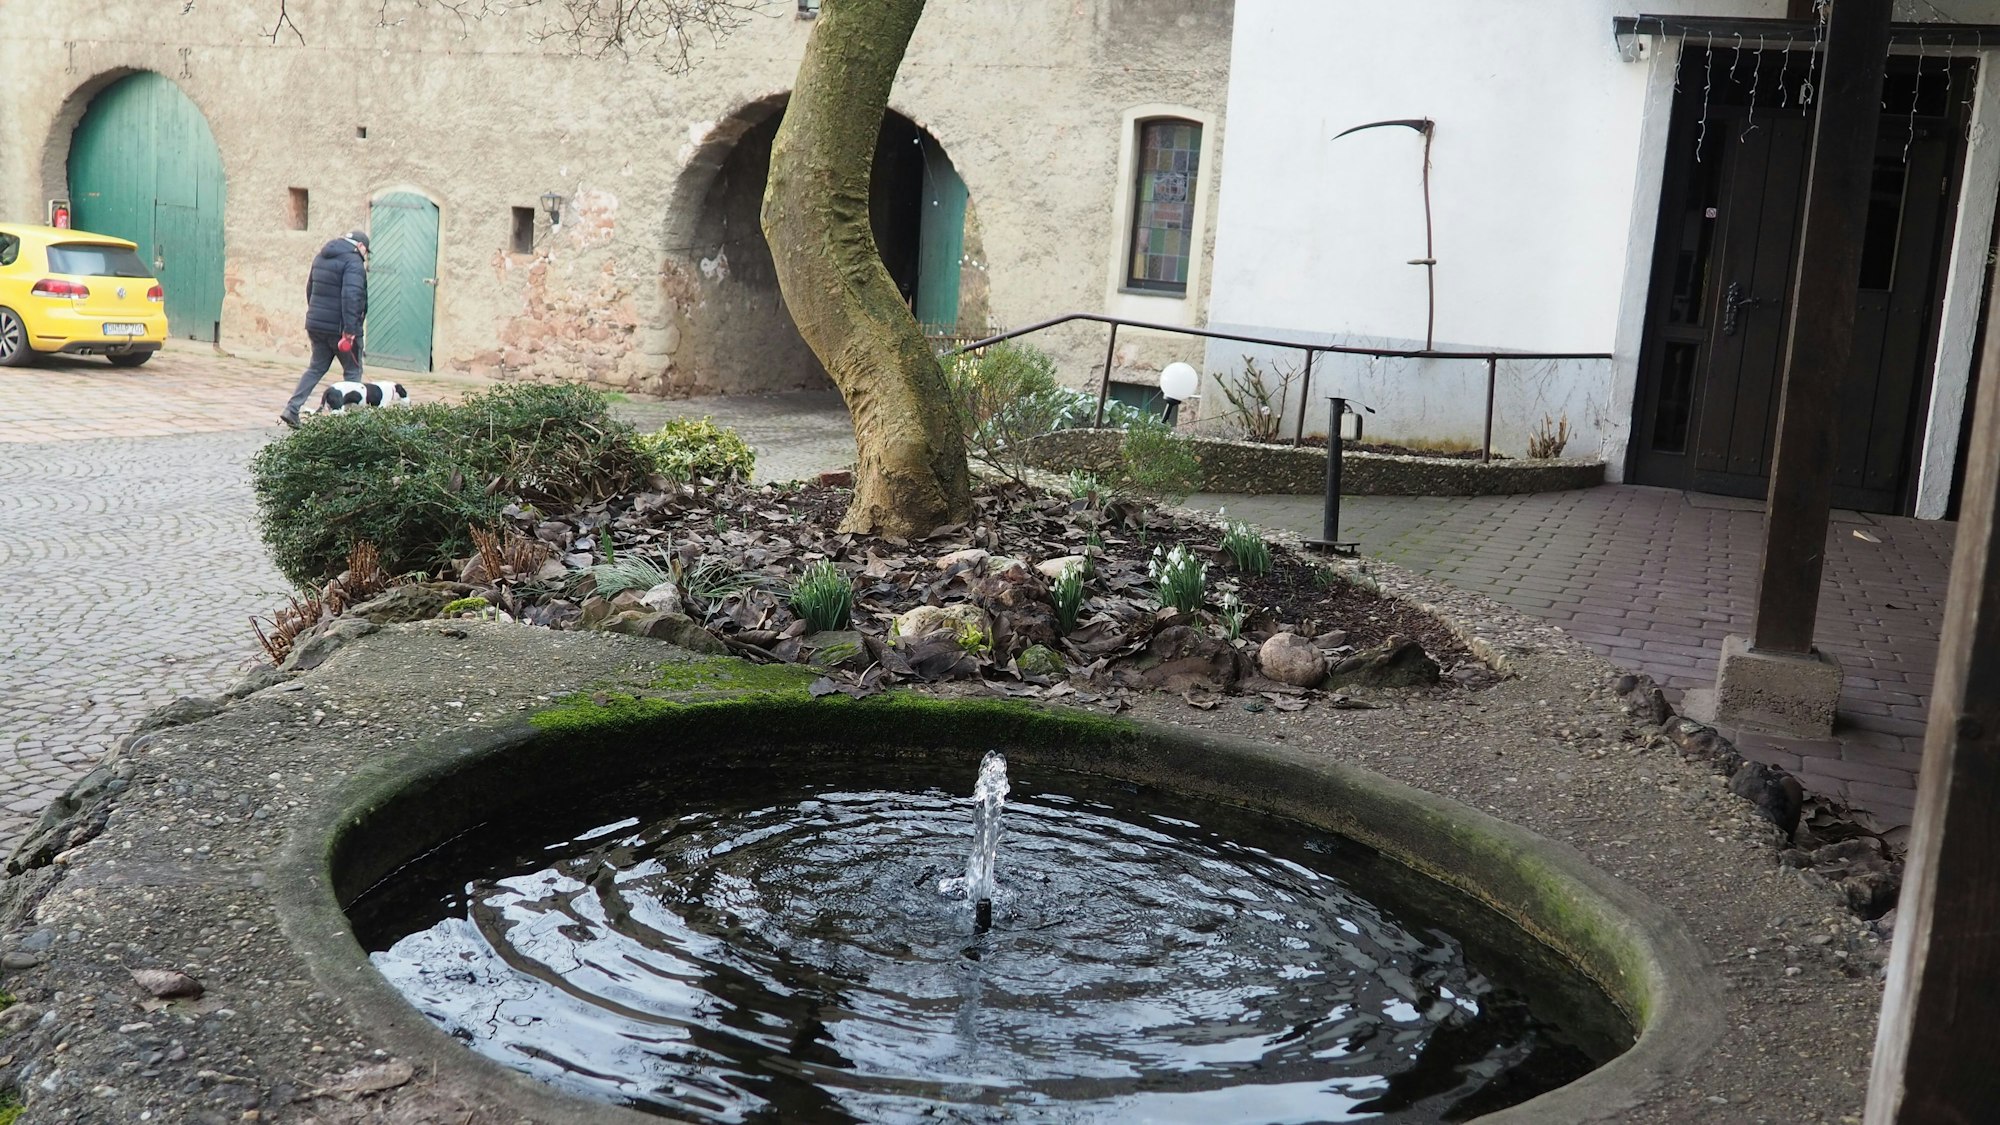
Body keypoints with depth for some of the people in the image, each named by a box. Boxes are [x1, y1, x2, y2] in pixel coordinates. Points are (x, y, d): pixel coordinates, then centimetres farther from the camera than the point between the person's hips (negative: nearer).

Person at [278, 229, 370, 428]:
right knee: (353, 371, 6)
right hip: (339, 327, -7)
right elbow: (351, 297, -23)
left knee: (316, 368, 15)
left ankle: (292, 409, 5)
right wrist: (349, 330, -25)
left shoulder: (321, 257, 15)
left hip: (316, 324, 7)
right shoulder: (353, 262, -13)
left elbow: (309, 289, 22)